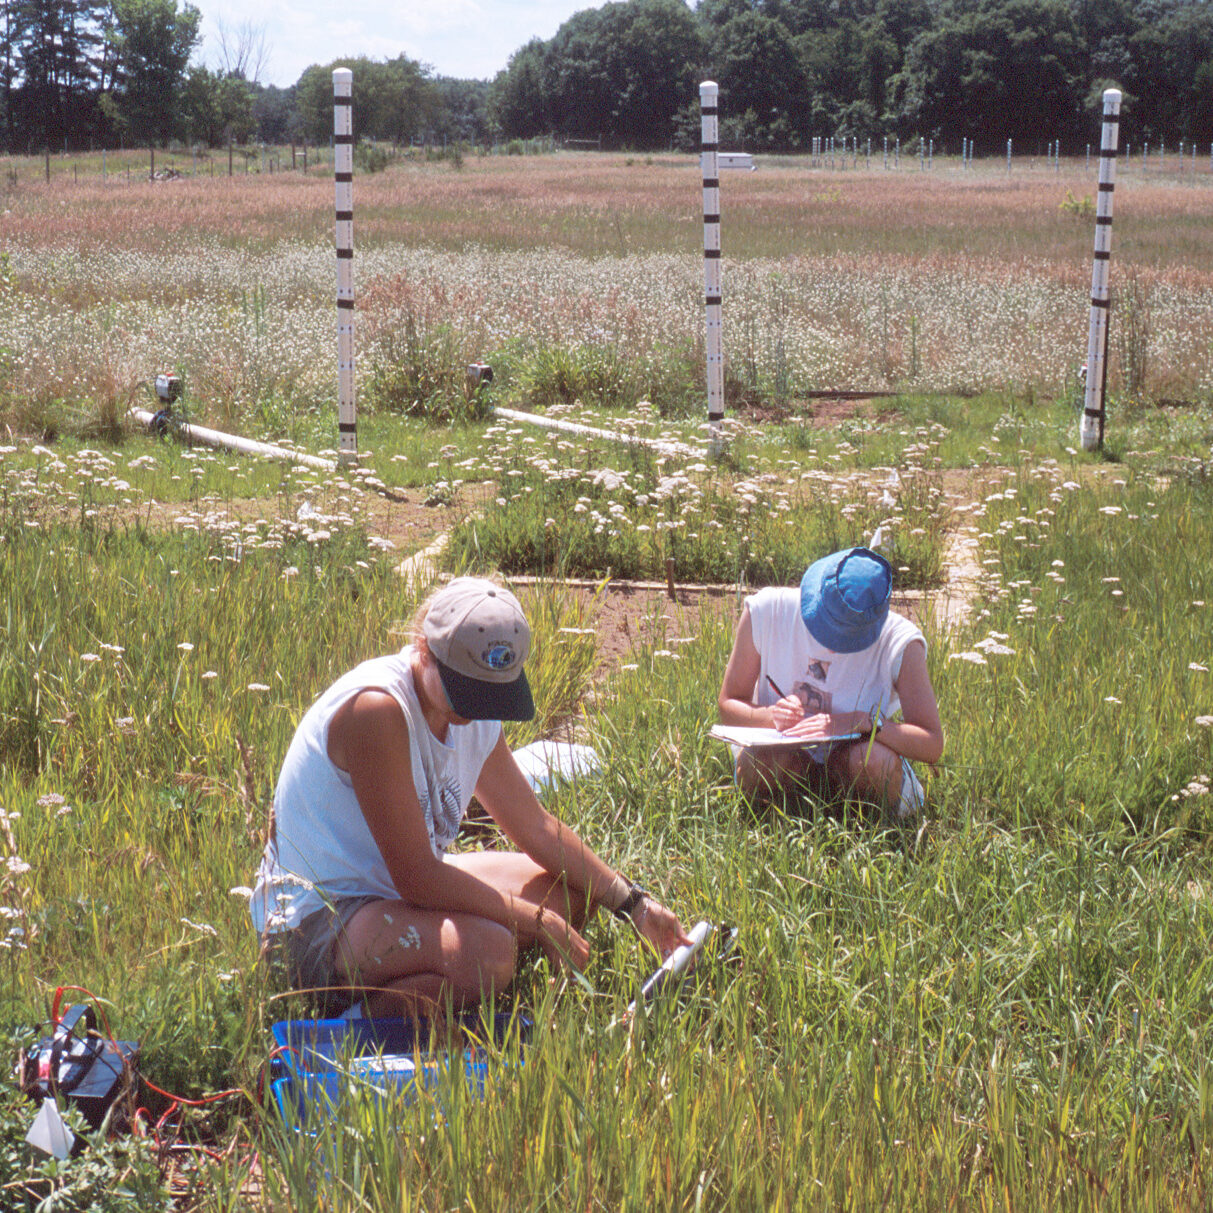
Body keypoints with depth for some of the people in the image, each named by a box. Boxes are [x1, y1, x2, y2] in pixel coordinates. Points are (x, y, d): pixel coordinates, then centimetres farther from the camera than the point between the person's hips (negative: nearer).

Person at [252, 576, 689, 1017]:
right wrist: (540, 923, -19)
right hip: (316, 919, -10)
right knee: (488, 951, -34)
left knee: (574, 892, 8)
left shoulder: (476, 715, 1)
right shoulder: (377, 709, -26)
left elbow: (537, 827, 13)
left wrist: (632, 902, 5)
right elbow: (416, 878, -26)